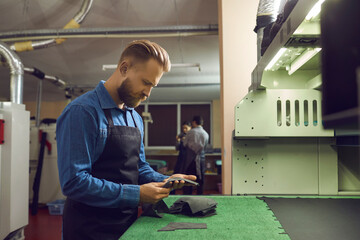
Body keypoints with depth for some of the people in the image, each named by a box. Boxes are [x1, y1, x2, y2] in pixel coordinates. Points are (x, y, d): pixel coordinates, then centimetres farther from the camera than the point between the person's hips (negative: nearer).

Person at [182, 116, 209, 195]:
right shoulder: (206, 134, 3)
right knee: (200, 180, 11)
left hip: (191, 159, -3)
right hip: (201, 159, 3)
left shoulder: (191, 132, -8)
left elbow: (185, 144, 0)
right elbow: (205, 146, 10)